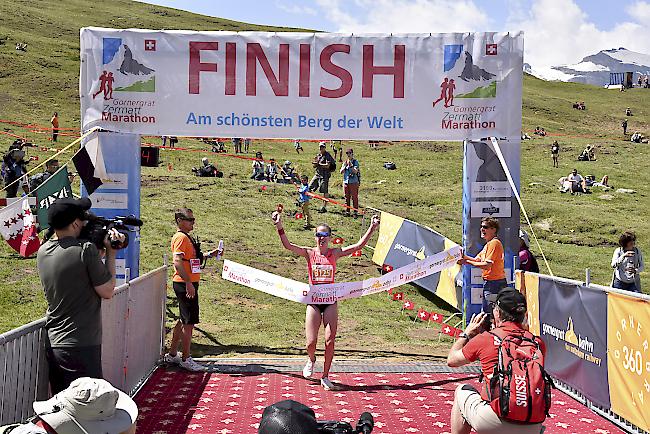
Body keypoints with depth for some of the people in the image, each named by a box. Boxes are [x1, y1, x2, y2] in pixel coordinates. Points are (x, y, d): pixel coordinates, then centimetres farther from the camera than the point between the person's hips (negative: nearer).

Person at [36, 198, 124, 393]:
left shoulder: (43, 251, 6)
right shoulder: (85, 249, -15)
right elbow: (107, 291, -8)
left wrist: (102, 251, 11)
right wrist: (111, 253, -1)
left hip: (52, 344, 7)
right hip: (81, 346, -7)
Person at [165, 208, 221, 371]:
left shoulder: (186, 237, 17)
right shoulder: (180, 237, -14)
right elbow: (178, 262, -24)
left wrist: (209, 255, 17)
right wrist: (188, 283, -28)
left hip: (189, 284, 10)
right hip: (185, 285, -10)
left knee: (183, 321, 17)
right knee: (189, 322, -4)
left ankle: (172, 355, 26)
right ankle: (186, 359, 3)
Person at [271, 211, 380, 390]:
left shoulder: (335, 253, 2)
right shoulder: (309, 253, -1)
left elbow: (359, 245, 0)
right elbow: (288, 245, -13)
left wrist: (372, 228, -8)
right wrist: (279, 227, -27)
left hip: (330, 301, 1)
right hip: (313, 301, -1)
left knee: (330, 341, -2)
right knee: (311, 342, -4)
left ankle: (325, 377, 14)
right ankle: (311, 360, 33)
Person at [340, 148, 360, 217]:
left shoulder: (355, 162, -2)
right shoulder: (345, 162, 10)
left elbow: (355, 171, -13)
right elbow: (341, 171, 5)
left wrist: (351, 166, -24)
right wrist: (345, 165, -9)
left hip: (354, 182, -4)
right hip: (346, 181, 4)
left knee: (354, 197, -2)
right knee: (347, 197, 8)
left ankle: (356, 212, 3)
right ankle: (347, 211, 16)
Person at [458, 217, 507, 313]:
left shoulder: (494, 243, -15)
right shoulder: (488, 244, 18)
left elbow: (487, 265, -22)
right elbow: (477, 260, 16)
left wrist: (467, 262, -17)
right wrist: (464, 257, -1)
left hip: (494, 283, -10)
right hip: (488, 282, 10)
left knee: (491, 311, -9)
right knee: (486, 311, 14)